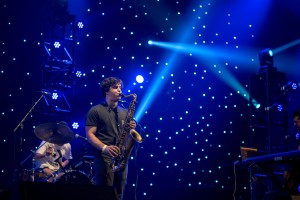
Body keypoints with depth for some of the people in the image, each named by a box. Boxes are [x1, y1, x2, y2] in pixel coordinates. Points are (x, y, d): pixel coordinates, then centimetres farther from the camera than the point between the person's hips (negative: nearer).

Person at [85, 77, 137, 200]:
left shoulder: (125, 113, 20)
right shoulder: (95, 111, 3)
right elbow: (89, 134, -5)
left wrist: (131, 129, 0)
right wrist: (105, 148, -21)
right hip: (104, 158, -5)